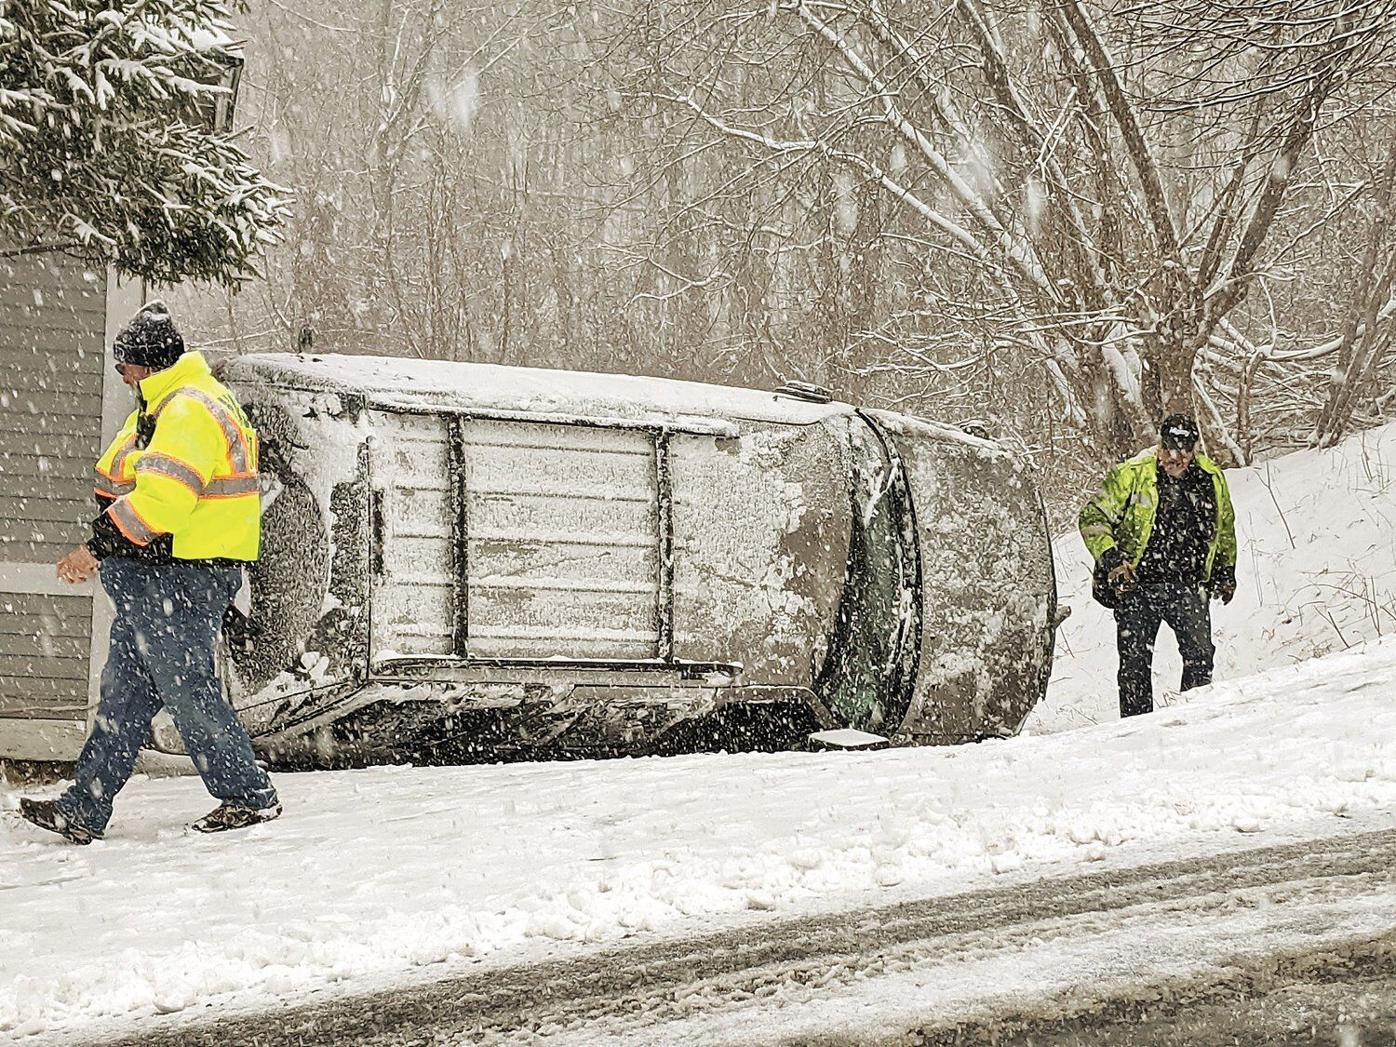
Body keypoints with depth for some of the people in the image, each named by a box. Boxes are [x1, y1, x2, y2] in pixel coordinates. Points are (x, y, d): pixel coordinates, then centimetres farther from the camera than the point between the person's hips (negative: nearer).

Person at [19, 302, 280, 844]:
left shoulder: (188, 412, -17)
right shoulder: (163, 407, 19)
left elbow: (162, 499, -27)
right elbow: (121, 486, 22)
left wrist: (97, 545, -23)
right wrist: (101, 546, 9)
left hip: (179, 580, -11)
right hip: (151, 580, 11)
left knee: (188, 691, -3)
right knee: (124, 692, 10)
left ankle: (249, 796, 8)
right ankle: (82, 810, 12)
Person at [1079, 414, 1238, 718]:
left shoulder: (1213, 479, 6)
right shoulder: (1131, 475, -6)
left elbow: (1225, 528, 24)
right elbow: (1092, 518, -4)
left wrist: (1226, 571, 22)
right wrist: (1110, 559, -14)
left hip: (1188, 586, 2)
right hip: (1137, 584, -2)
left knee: (1200, 654, -7)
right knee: (1135, 661, 0)